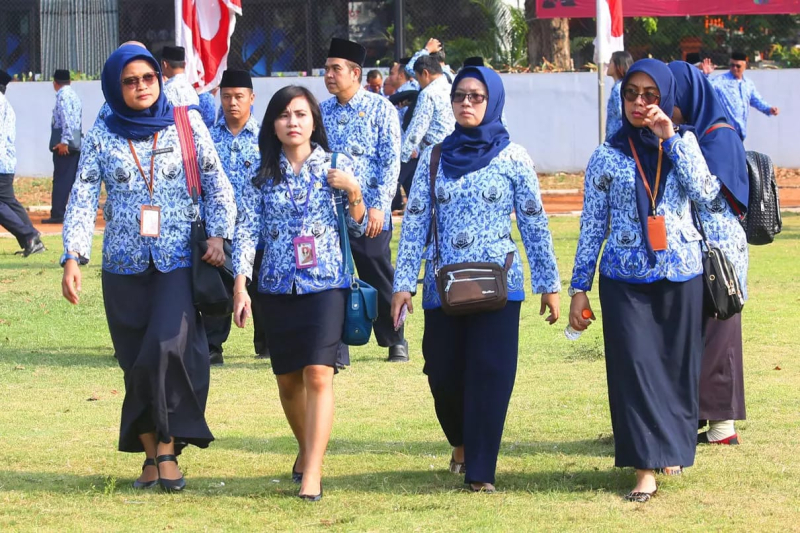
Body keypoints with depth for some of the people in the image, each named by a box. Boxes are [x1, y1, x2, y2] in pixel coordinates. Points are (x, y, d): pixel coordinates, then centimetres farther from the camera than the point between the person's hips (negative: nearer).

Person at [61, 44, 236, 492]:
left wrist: (218, 233, -7)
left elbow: (216, 181, 5)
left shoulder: (187, 124, 3)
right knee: (136, 364, 3)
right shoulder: (102, 137, 5)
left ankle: (168, 446, -10)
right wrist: (73, 257, -10)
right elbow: (83, 198, 1)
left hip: (178, 261, -2)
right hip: (124, 266, 2)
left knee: (169, 347, -20)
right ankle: (151, 454, 12)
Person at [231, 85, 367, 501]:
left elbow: (358, 228, 7)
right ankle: (306, 449, 35)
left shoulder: (336, 166, 2)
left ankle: (312, 471, -18)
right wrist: (240, 287, -9)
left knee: (318, 375, -15)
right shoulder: (261, 176, 5)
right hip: (277, 287, 3)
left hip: (325, 283, -3)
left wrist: (353, 192, -12)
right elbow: (246, 231, 0)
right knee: (288, 380, 11)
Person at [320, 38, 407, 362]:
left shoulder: (380, 109, -1)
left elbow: (391, 161, -6)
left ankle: (395, 342, 15)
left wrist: (379, 206, -14)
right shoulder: (323, 112, 11)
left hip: (368, 212, -4)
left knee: (379, 278, 1)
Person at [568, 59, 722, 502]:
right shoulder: (607, 156, 2)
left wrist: (671, 138, -15)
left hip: (680, 274, 1)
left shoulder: (683, 144, 5)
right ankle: (646, 467, -7)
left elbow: (705, 192, -14)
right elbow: (592, 225, 4)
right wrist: (579, 287, 0)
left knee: (678, 364, 6)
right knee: (634, 365, -7)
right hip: (626, 278, -1)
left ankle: (672, 448, 26)